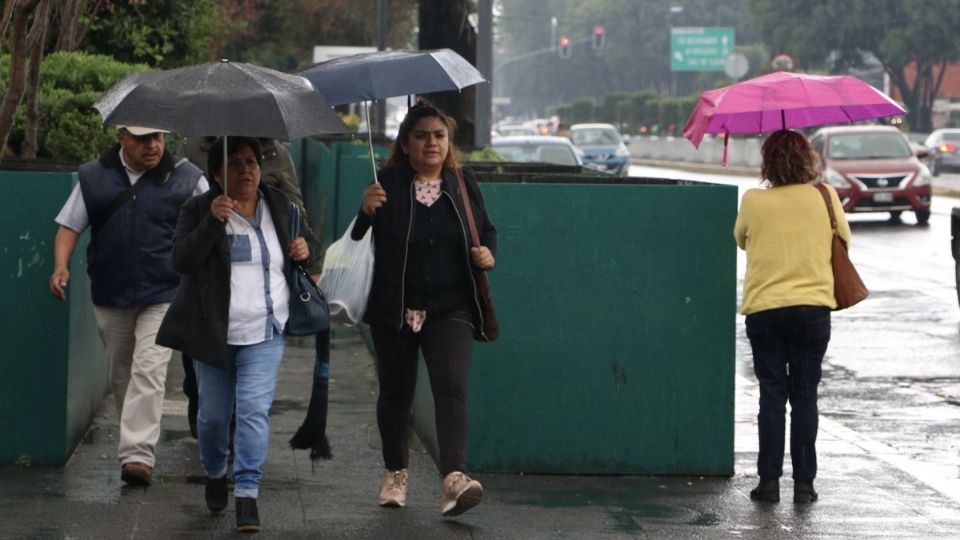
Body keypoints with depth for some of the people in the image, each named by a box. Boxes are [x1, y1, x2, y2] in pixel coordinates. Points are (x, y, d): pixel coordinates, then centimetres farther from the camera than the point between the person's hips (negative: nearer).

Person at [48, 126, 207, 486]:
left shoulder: (186, 179, 0)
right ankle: (135, 441, 30)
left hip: (163, 295, -3)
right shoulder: (94, 178, 6)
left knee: (148, 371, -15)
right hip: (110, 295, 3)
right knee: (120, 373, 13)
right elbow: (70, 226, 9)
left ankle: (138, 454, -20)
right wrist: (61, 266, -7)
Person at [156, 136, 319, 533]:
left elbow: (309, 241, 22)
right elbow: (181, 260, -16)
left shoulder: (280, 206, 6)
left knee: (254, 409, -12)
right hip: (213, 332, -1)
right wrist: (212, 221, -27)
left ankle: (247, 493, -11)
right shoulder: (198, 210, -4)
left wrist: (307, 248, -3)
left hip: (264, 334, 1)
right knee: (213, 413, 9)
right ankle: (214, 475, 36)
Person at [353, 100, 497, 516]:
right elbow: (357, 240, -8)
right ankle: (396, 473, 32)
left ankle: (453, 478, -26)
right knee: (395, 392, 12)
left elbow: (487, 230, 19)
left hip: (449, 309, 1)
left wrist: (488, 253, -3)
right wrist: (366, 212, -28)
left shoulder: (463, 185, 6)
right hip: (394, 310, 0)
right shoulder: (387, 185, -4)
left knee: (451, 387, -16)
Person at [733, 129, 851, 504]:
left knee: (772, 396, 6)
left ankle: (769, 480, 4)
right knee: (804, 396, 6)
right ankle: (804, 483, 5)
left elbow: (741, 240, 14)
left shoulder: (753, 202, -4)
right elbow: (844, 240, 12)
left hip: (763, 309, 0)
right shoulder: (825, 197, -3)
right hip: (812, 307, 0)